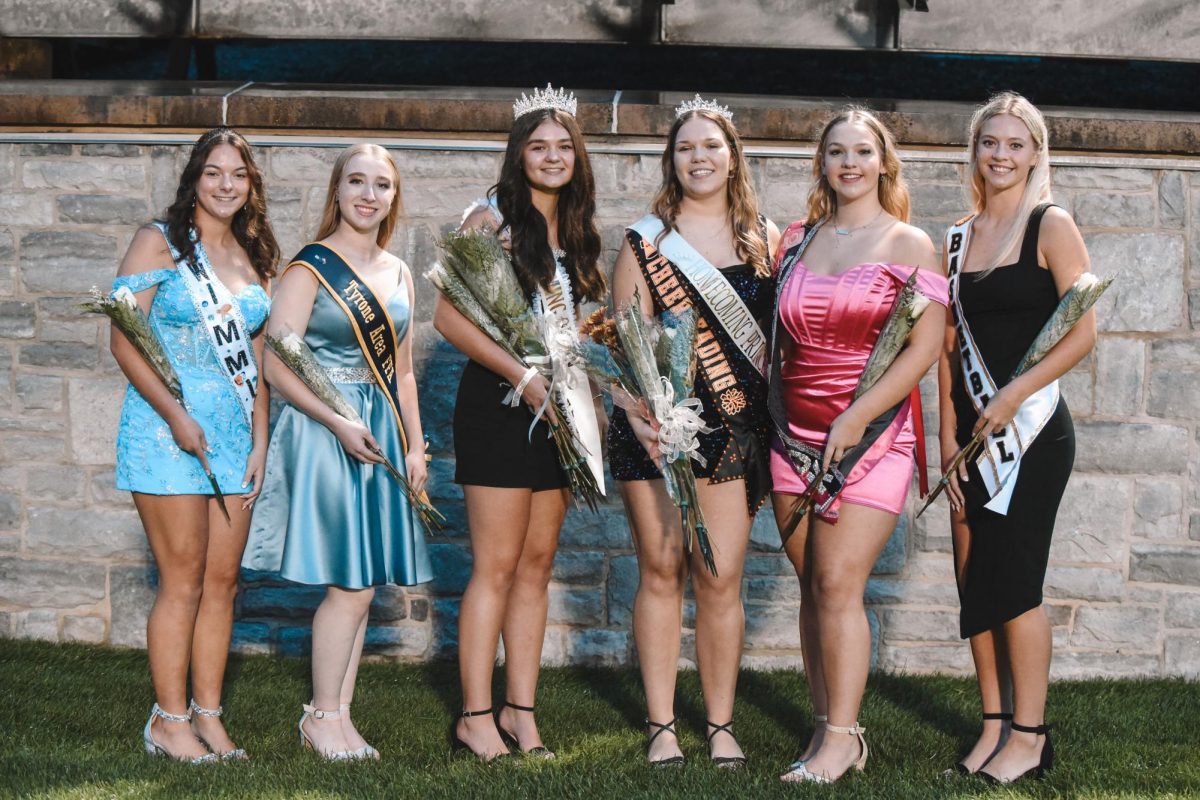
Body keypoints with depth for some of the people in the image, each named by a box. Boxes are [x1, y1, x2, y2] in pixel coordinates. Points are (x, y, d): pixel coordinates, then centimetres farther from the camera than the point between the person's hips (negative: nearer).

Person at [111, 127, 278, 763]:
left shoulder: (253, 257, 15)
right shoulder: (160, 242, -2)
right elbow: (124, 339, -9)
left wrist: (259, 440, 10)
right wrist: (175, 415, -16)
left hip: (235, 436, 6)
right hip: (168, 432, -6)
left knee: (222, 580, 6)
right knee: (183, 581, -5)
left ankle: (209, 716, 14)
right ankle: (169, 721, 5)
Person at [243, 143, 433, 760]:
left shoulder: (398, 274, 13)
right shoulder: (311, 267, -6)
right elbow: (277, 365, -12)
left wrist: (414, 446, 13)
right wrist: (338, 423, -19)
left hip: (382, 434, 6)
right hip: (323, 430, -6)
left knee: (363, 585, 7)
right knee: (350, 584, -8)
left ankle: (338, 715, 15)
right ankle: (321, 716, 5)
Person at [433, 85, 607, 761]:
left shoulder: (577, 236, 14)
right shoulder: (490, 222, -5)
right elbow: (450, 317, -14)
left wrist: (587, 393, 9)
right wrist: (525, 377, -19)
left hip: (559, 408, 6)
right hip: (500, 402, -6)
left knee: (538, 564, 7)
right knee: (498, 565, -7)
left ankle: (521, 712, 13)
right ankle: (477, 717, -1)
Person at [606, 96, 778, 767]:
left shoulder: (764, 239, 10)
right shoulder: (645, 241, 4)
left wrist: (775, 411, 0)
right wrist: (635, 411, -15)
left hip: (735, 426, 1)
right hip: (657, 424, -1)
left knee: (721, 578, 0)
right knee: (661, 570, 4)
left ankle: (721, 725, 12)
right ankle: (662, 724, 13)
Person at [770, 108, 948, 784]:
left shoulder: (910, 245, 0)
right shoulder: (796, 242, 12)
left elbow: (925, 349, -8)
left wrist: (856, 419, -14)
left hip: (873, 437, -4)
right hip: (794, 437, 5)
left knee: (838, 584, -11)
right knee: (812, 586, 5)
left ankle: (841, 738, -6)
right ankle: (828, 726, 11)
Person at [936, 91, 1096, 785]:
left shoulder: (1051, 227, -4)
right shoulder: (959, 239, 12)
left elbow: (1083, 332, -11)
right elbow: (950, 344, 11)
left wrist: (1013, 396, -16)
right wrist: (949, 434, 4)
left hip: (1034, 427, -6)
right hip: (975, 429, 6)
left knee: (1011, 581, -6)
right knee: (974, 582, 6)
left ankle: (1029, 735, 4)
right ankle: (995, 724, 16)